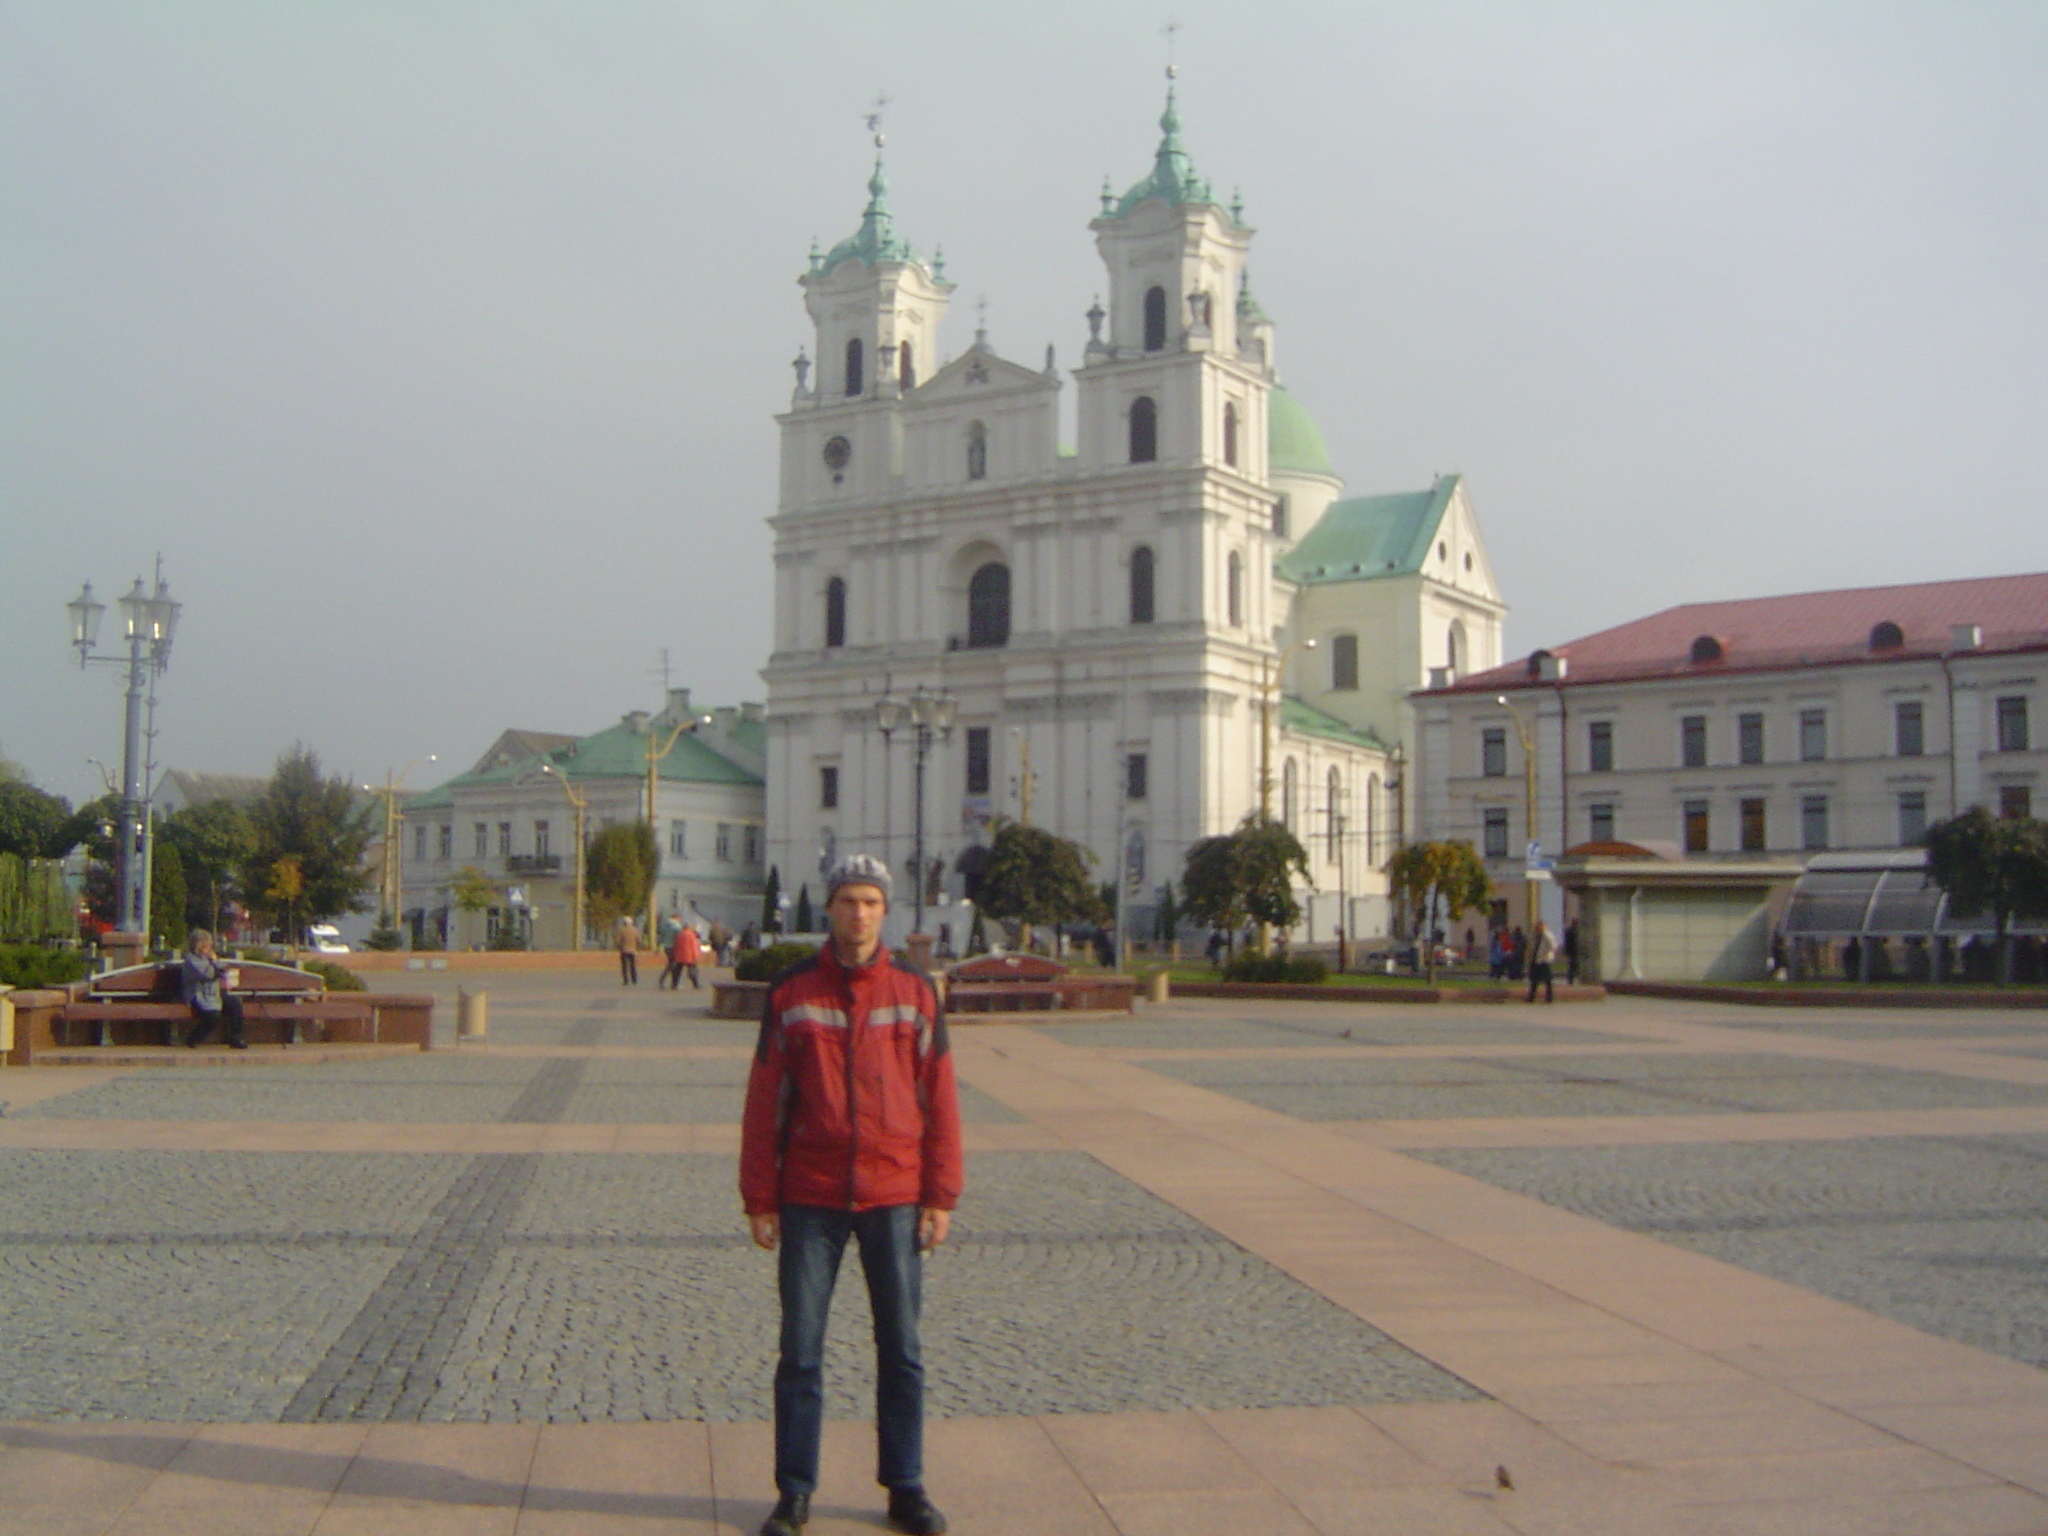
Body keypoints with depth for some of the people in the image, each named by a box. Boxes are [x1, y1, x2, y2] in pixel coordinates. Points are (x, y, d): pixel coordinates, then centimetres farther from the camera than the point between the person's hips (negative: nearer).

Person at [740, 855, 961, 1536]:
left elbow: (940, 1099, 3)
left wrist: (941, 1197, -2)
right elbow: (764, 1103, 2)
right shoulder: (791, 993, 0)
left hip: (895, 1198, 0)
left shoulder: (915, 992, 1)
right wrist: (759, 1200, -1)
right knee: (800, 1350, 5)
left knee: (901, 1351, 8)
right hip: (810, 1199, 0)